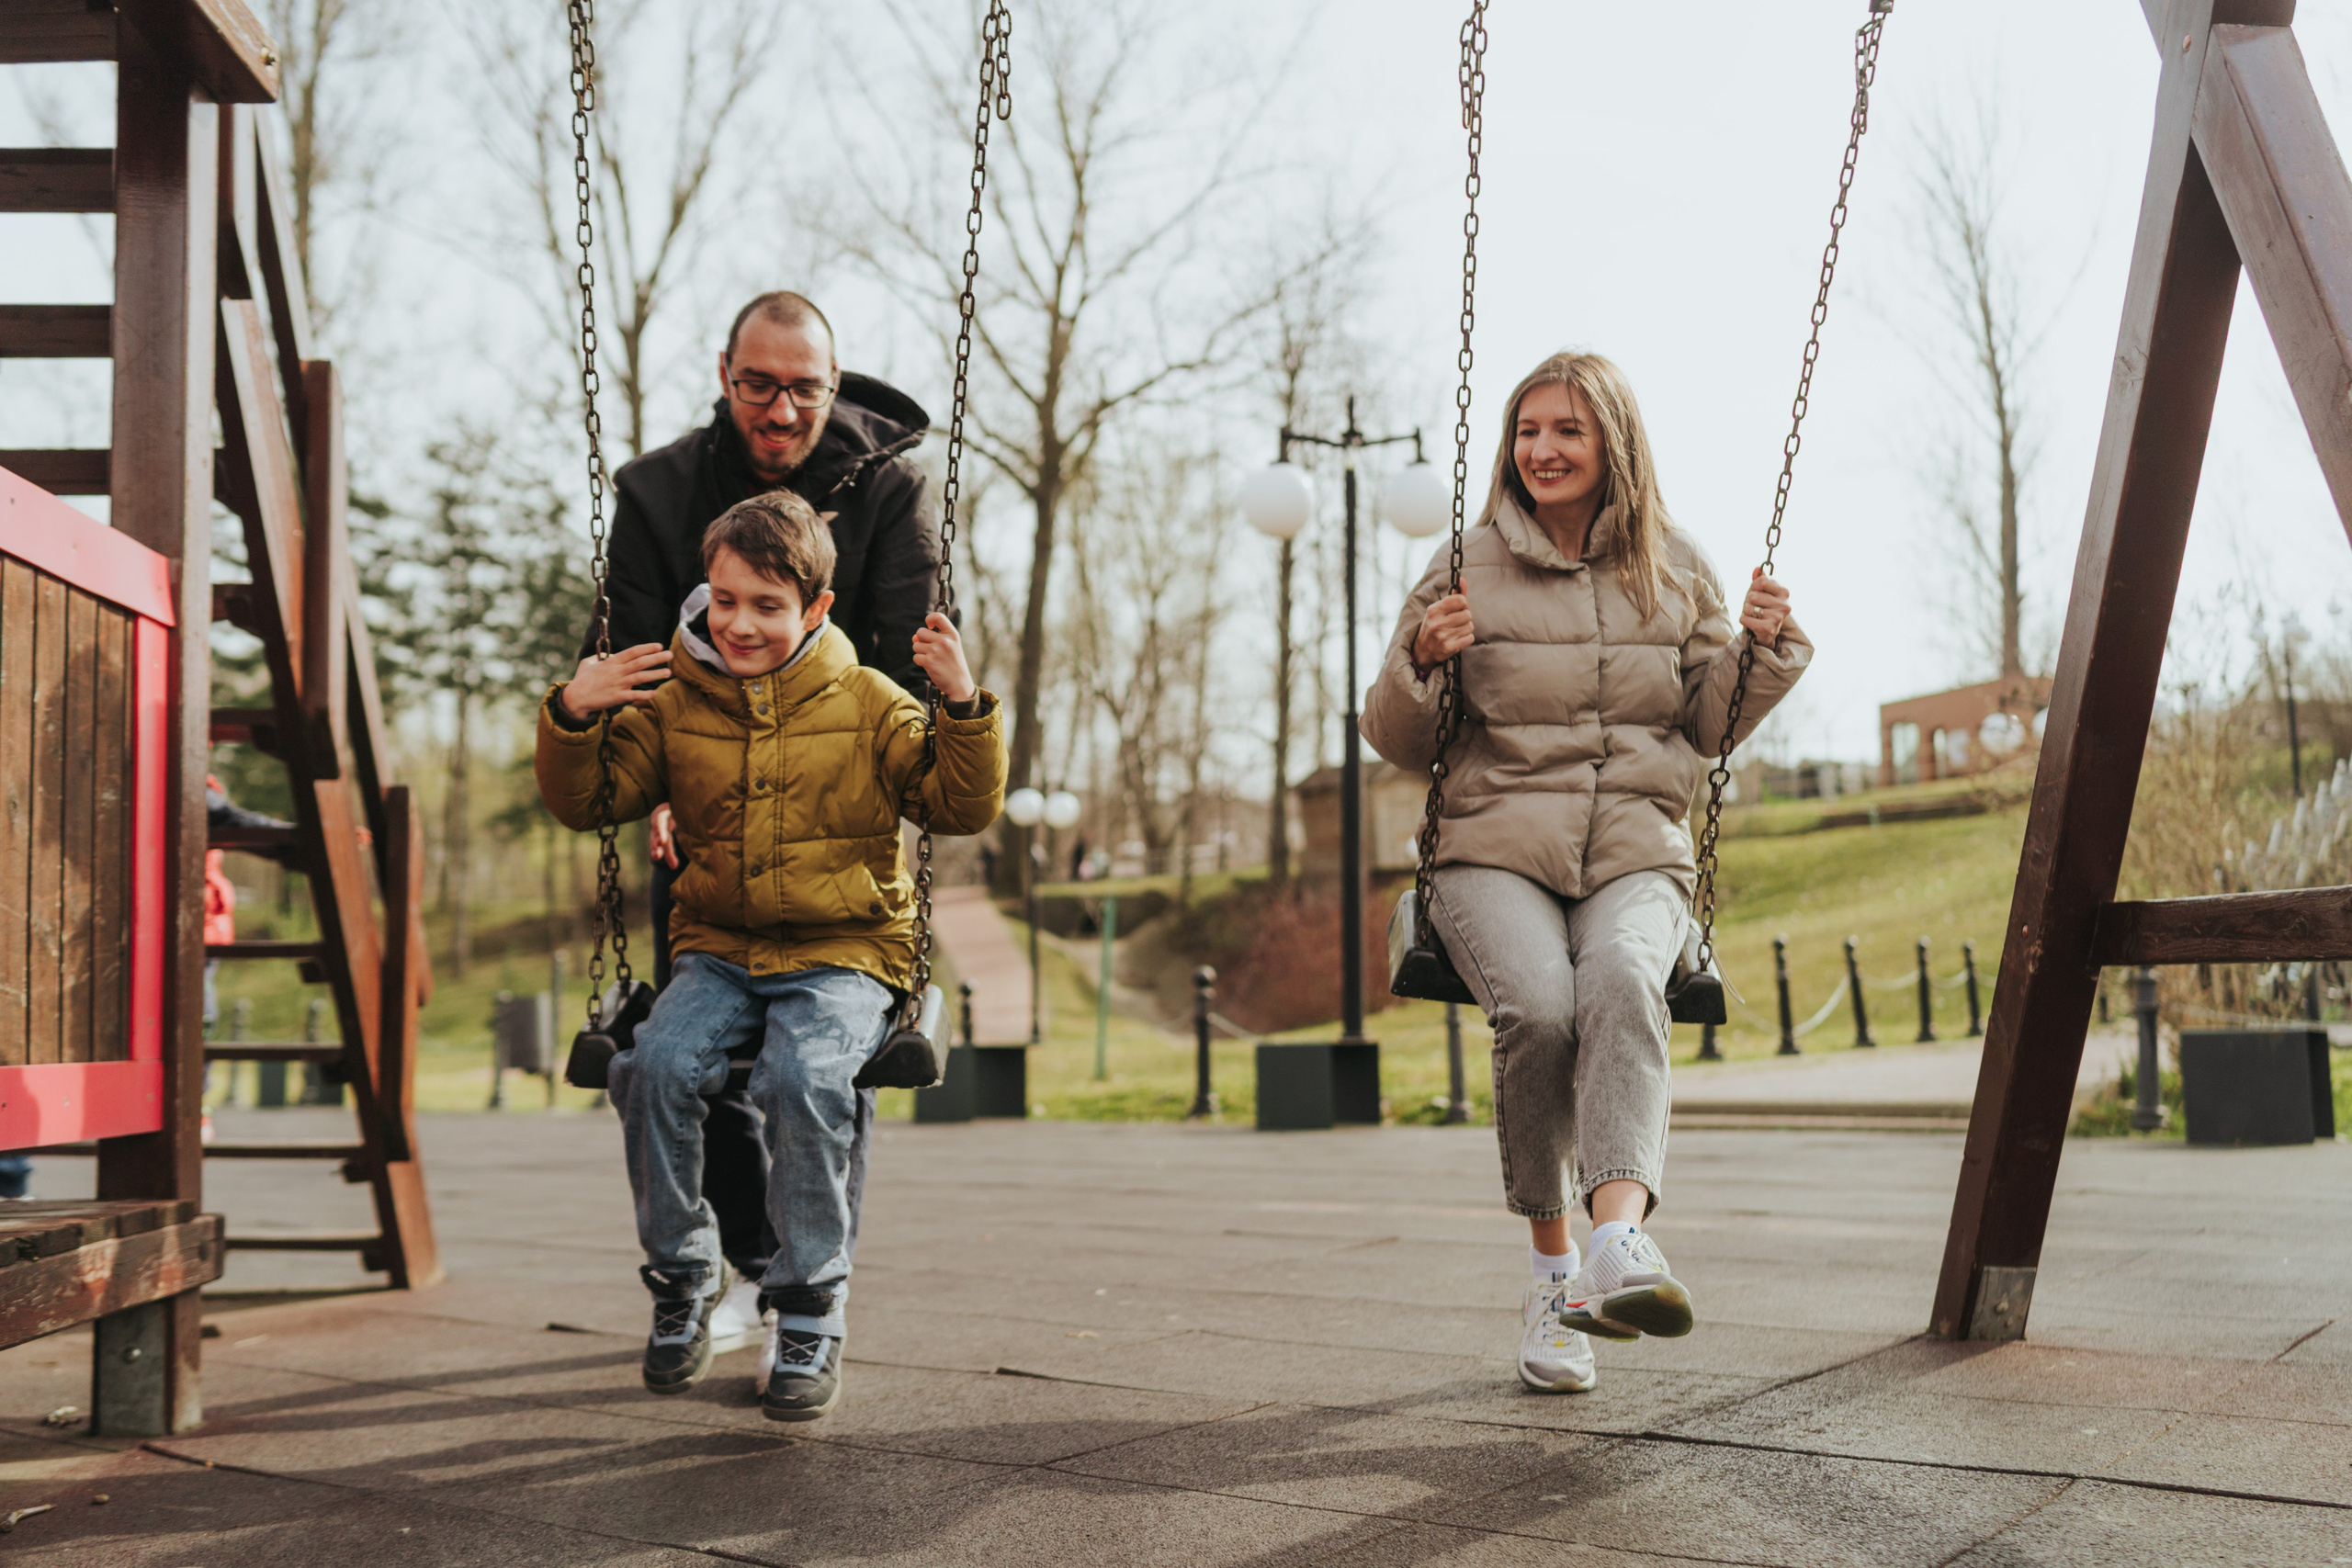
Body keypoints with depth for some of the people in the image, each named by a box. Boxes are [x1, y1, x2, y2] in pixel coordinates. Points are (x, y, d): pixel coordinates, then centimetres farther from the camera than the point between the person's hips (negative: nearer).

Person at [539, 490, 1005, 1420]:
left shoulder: (867, 705, 3)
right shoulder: (673, 704, 8)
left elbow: (962, 807, -1)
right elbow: (585, 804, 8)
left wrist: (964, 708, -16)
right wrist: (573, 718, -9)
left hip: (845, 957, -2)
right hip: (719, 952, 3)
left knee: (804, 1077, -33)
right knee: (656, 1065, -28)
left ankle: (812, 1310, -14)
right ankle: (682, 1275, -4)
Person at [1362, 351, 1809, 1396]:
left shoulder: (1676, 570, 13)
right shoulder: (1469, 568, 8)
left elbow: (1707, 728, 17)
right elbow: (1398, 742, 10)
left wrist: (1761, 650, -1)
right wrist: (1423, 662, -10)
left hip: (1637, 852, 1)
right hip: (1495, 849, -1)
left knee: (1622, 980, -35)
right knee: (1537, 1007, -32)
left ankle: (1618, 1232, -49)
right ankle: (1552, 1264, -13)